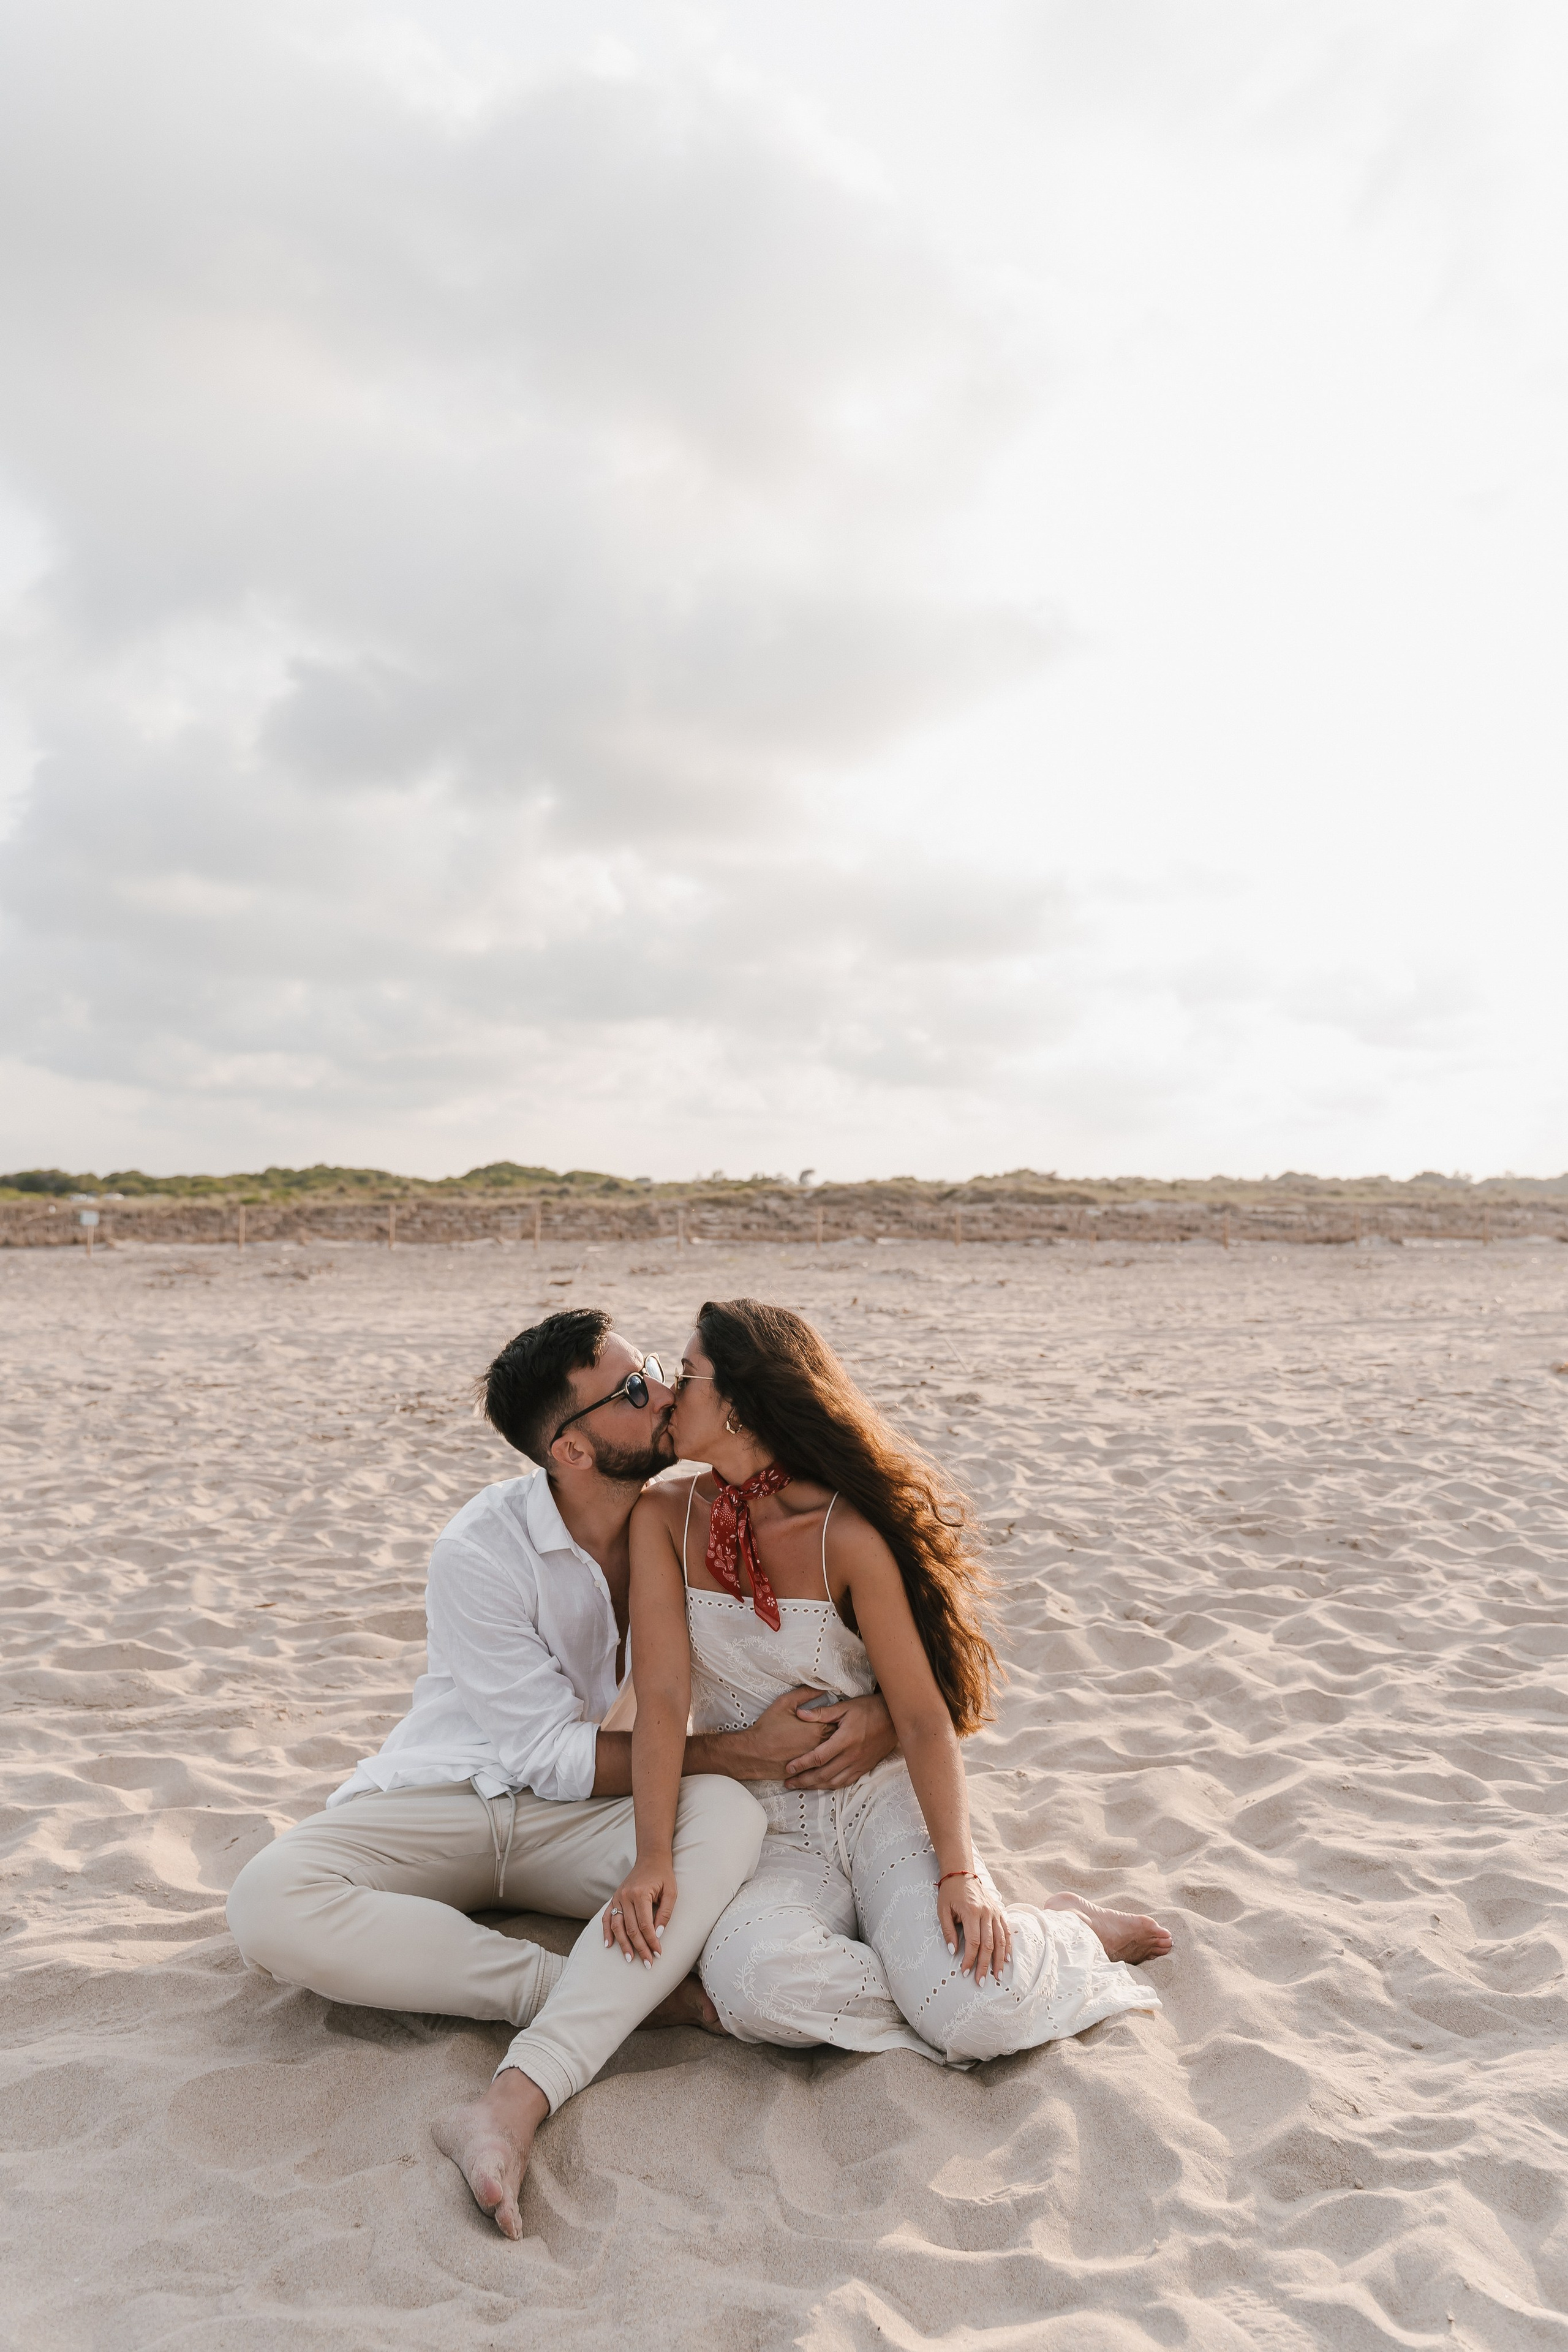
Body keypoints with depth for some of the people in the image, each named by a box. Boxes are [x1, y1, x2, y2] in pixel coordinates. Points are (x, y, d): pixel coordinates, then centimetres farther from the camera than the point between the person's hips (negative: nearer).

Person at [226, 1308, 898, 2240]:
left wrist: (878, 1715, -23)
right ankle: (638, 1996, -28)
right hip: (446, 1801, -2)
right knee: (271, 1902, -31)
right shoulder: (481, 1550, -21)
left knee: (728, 1815, -30)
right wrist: (735, 1751, -23)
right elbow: (551, 1754, -18)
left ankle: (516, 2103, -39)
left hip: (577, 1823, 2)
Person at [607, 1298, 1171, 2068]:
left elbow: (923, 1716, -11)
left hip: (879, 1800, -2)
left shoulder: (848, 1534, -14)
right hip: (765, 1829, 2)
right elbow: (662, 1697, -12)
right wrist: (654, 1856, -23)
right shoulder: (665, 1517, -6)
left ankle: (1068, 1932, 10)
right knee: (752, 1981, -31)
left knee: (976, 2011, -25)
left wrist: (960, 1873, -19)